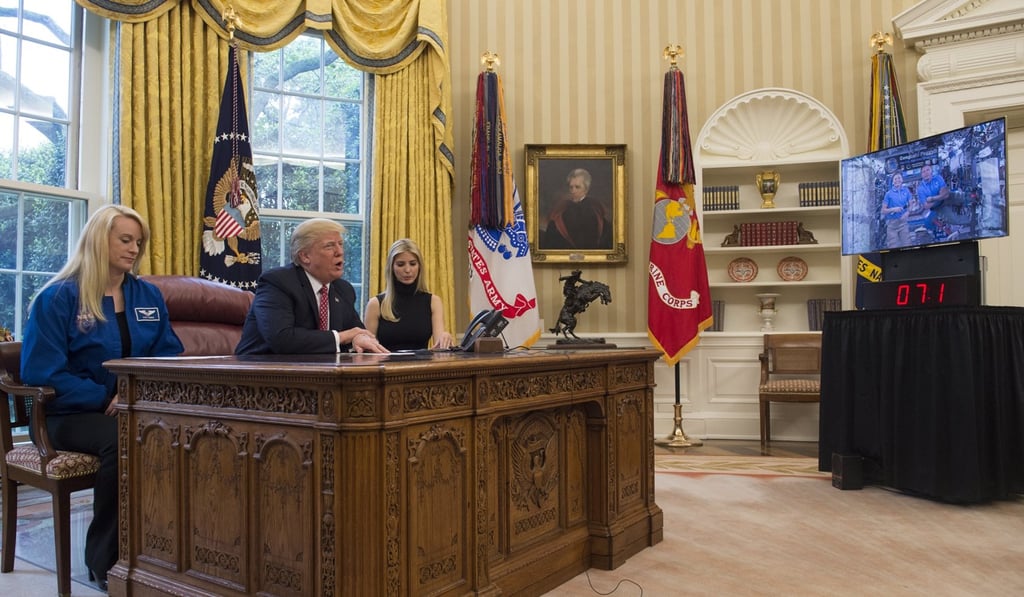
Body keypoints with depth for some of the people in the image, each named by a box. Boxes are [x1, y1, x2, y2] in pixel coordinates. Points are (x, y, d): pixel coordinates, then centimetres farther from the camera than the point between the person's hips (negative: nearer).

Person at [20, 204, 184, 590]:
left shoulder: (149, 296, 12)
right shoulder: (58, 297, -2)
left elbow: (169, 357, 10)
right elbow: (40, 373, -10)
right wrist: (106, 399, -18)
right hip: (72, 414, -3)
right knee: (122, 441, -37)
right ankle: (106, 558, -17)